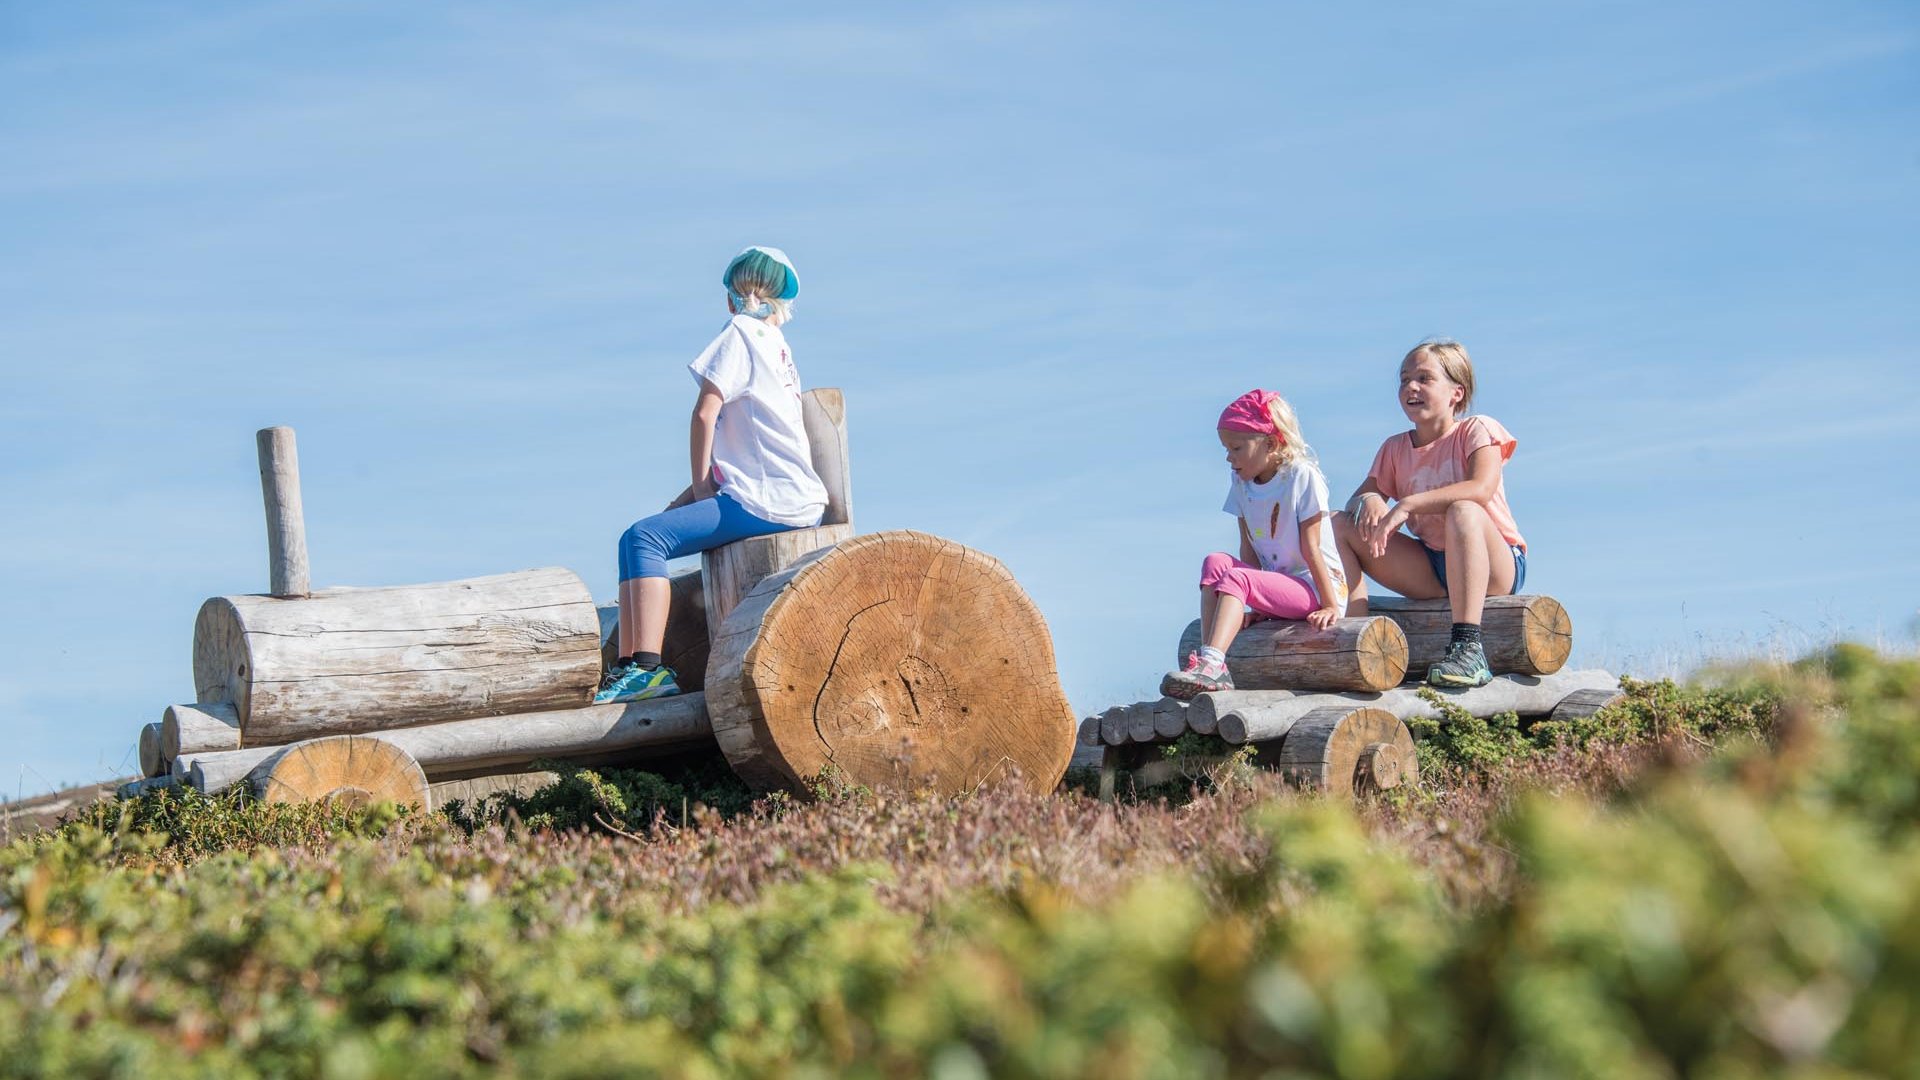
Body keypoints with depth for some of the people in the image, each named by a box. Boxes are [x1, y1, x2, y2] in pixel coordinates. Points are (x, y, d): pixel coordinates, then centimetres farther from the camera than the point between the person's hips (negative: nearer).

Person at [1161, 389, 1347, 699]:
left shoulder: (1302, 477, -10)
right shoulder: (1242, 483, 7)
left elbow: (1311, 549, -14)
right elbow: (1249, 550, 3)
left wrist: (1330, 606, -14)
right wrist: (1252, 606, -7)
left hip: (1315, 585, -6)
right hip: (1274, 586, 6)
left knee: (1236, 578, -28)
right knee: (1215, 562, -18)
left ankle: (1210, 663, -44)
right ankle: (1211, 665, -30)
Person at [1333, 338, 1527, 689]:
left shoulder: (1477, 430, -5)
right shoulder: (1395, 449, 10)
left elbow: (1481, 489, -24)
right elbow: (1359, 497, 7)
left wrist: (1406, 505, -30)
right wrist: (1368, 501, -19)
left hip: (1498, 568, -5)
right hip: (1431, 573, 5)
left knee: (1463, 511, -39)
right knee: (1339, 524, -6)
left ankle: (1467, 648, -48)